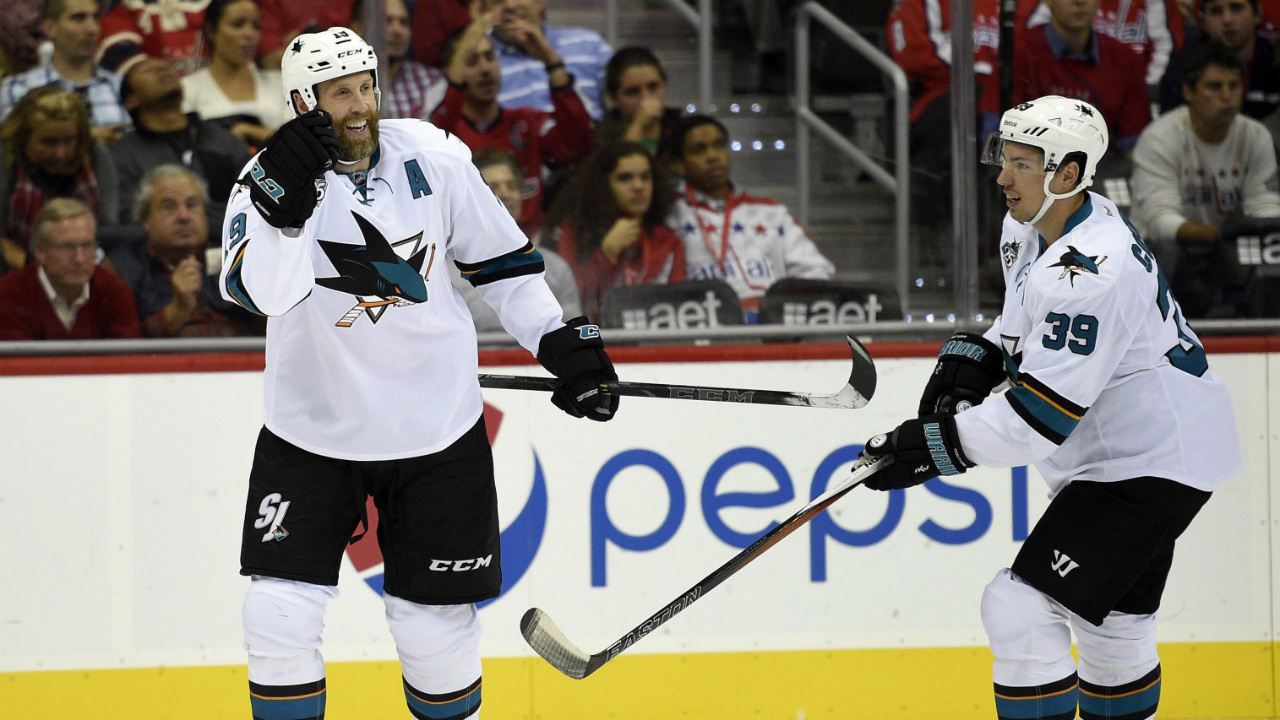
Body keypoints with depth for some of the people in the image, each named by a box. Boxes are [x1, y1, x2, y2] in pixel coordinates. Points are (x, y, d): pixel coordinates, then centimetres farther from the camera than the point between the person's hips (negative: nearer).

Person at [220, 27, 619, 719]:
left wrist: (561, 343, 6)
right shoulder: (269, 181, -14)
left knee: (434, 617, 5)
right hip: (313, 429, -1)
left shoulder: (434, 158, -6)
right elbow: (263, 291, -33)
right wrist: (286, 205, -47)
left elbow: (499, 255, 8)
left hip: (438, 428, 1)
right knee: (281, 612, -9)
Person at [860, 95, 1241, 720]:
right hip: (1118, 456, 11)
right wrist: (974, 360, 4)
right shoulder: (1031, 228, 3)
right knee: (1110, 626, 23)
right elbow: (1026, 327, 23)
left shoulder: (1091, 271, -29)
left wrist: (938, 445, -26)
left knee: (1020, 609, -17)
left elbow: (1043, 411, -30)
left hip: (1150, 467, -11)